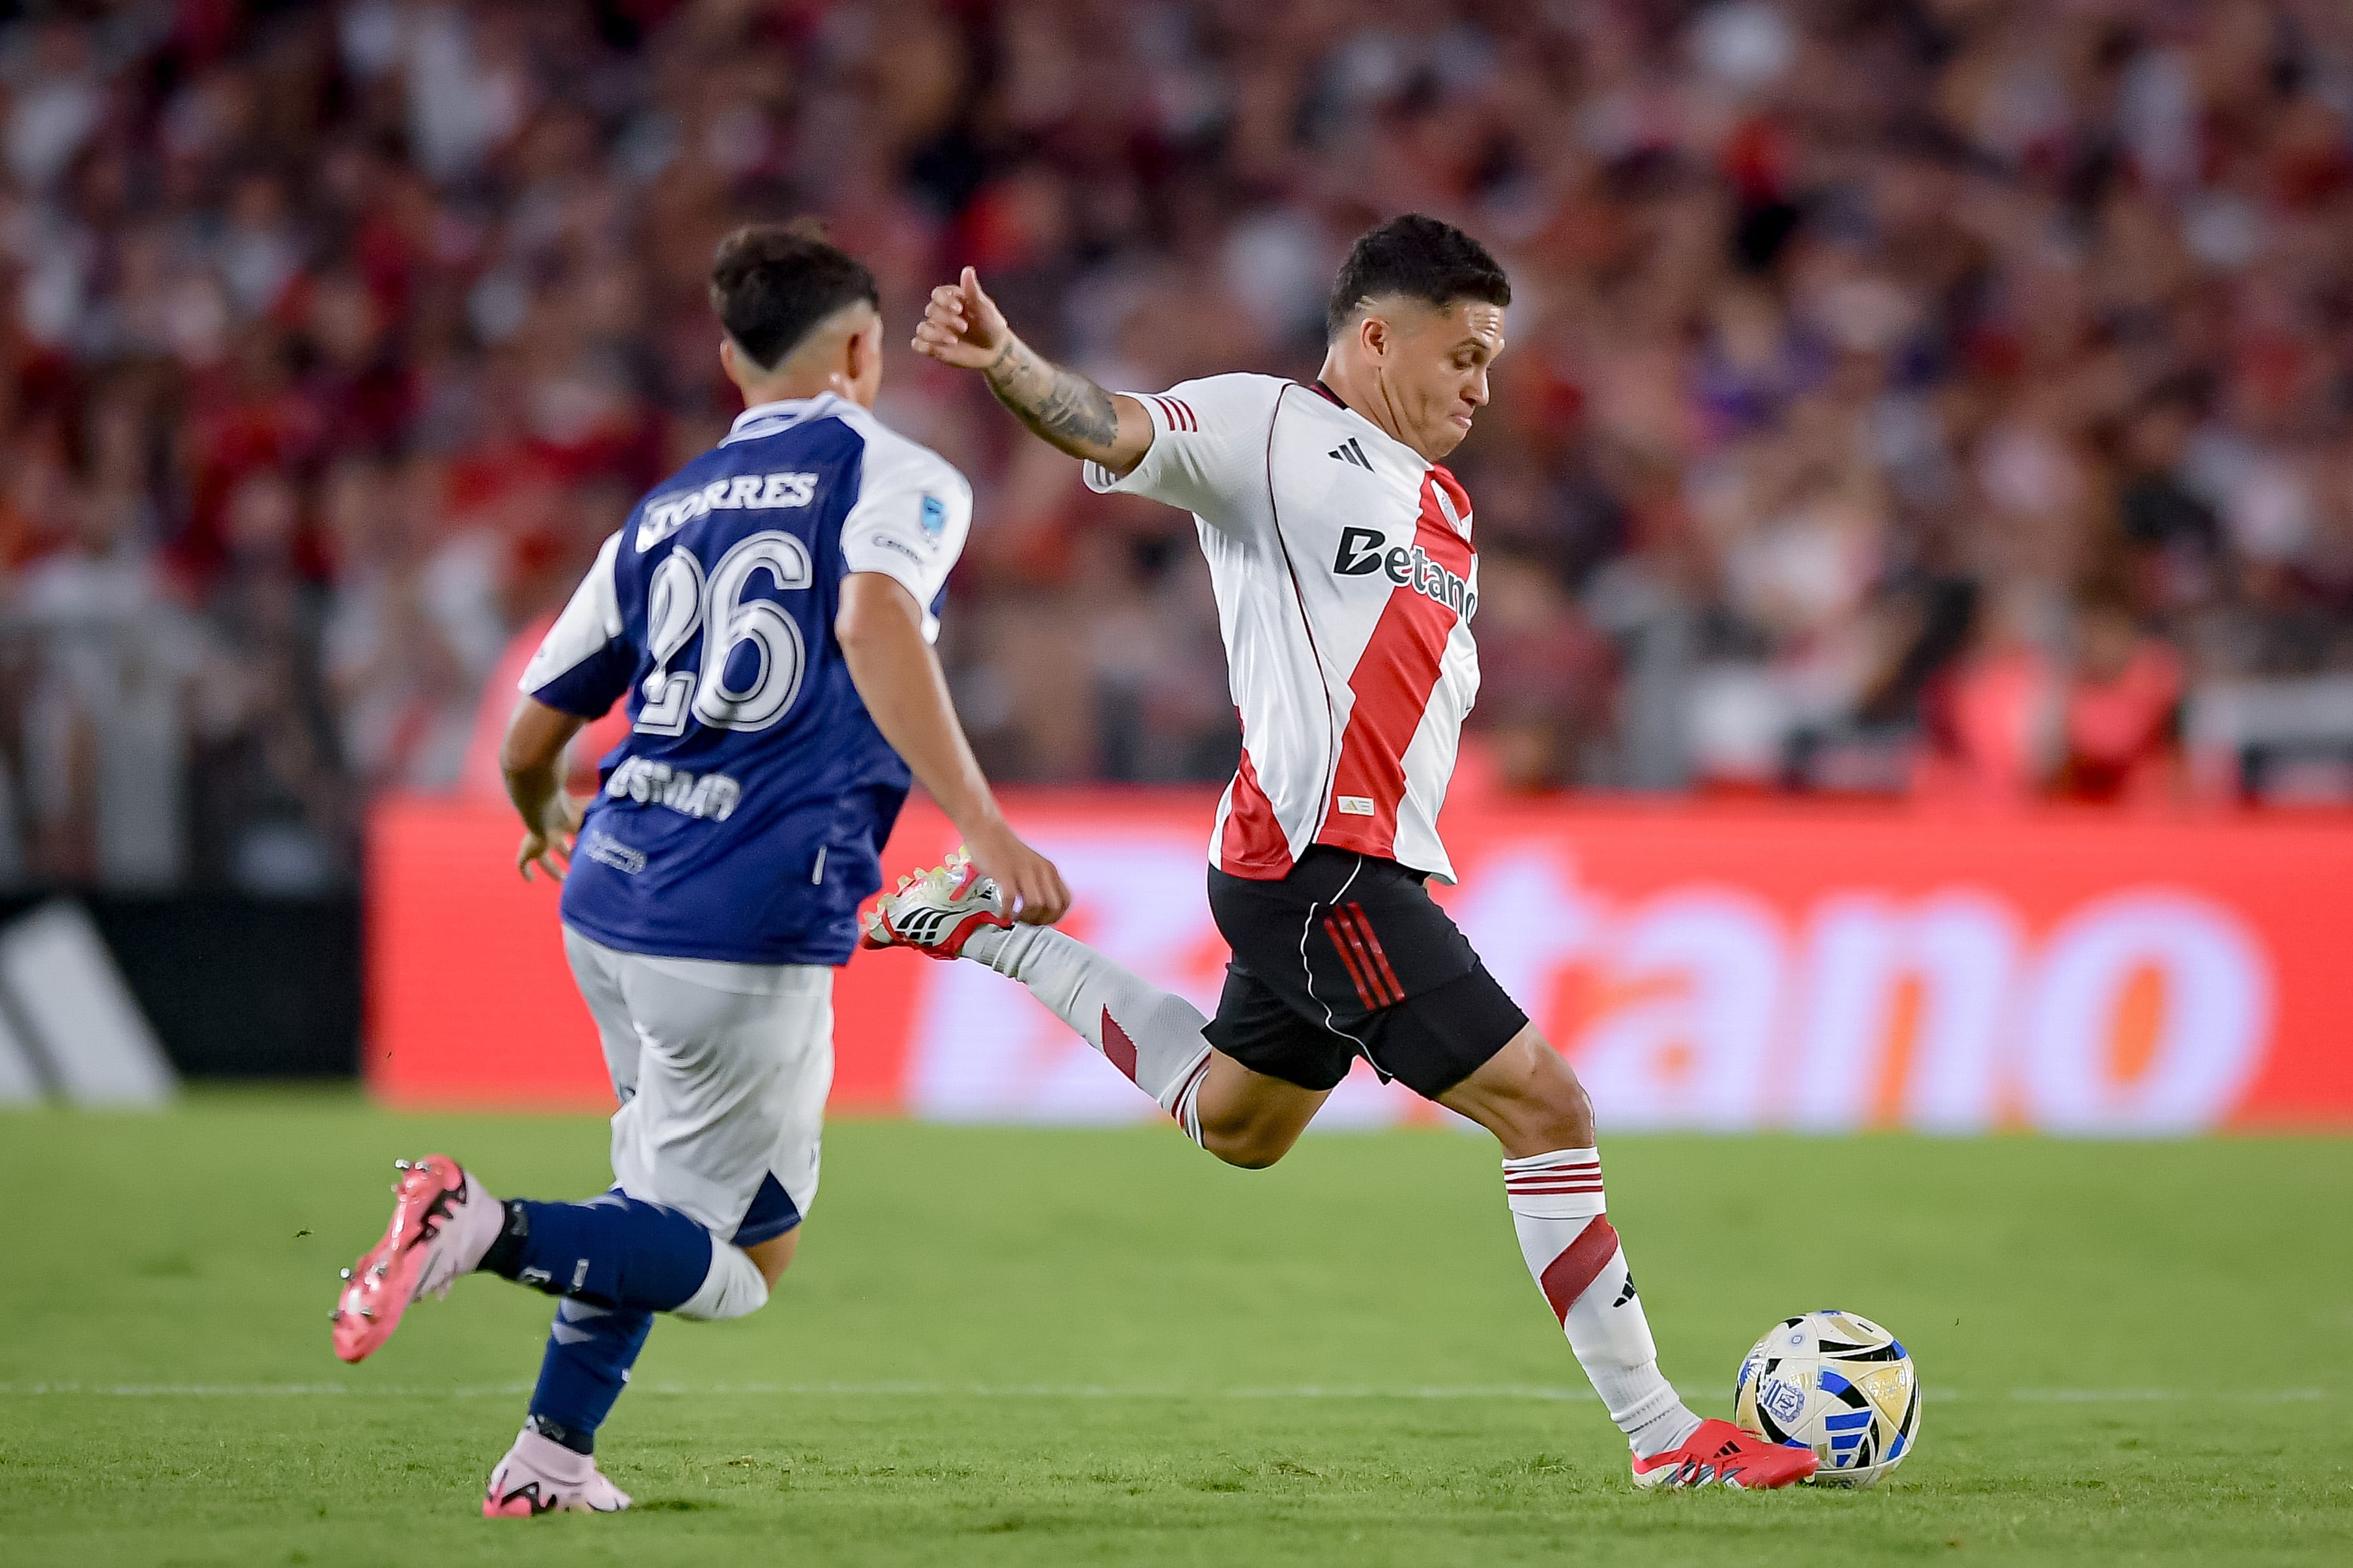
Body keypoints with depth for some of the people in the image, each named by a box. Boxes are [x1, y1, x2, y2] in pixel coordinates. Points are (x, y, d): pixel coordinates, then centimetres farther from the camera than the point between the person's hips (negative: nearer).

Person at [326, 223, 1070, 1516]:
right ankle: (488, 1228, -22)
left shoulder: (665, 512, 19)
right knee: (737, 1267, 1)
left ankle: (551, 1456, 20)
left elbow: (527, 743, 21)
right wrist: (982, 828, -28)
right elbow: (876, 627, -21)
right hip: (748, 930, -7)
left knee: (668, 1193, 27)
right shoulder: (895, 476, 2)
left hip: (610, 890, 7)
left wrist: (543, 820, 44)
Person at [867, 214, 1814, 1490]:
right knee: (1546, 1105, -11)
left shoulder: (1438, 504, 21)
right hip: (1317, 856, -10)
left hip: (1366, 862, 10)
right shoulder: (1272, 429, -5)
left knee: (1235, 1125, 28)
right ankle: (1661, 1435, -6)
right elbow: (1109, 430, -20)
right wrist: (1004, 364, -39)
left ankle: (991, 928, 35)